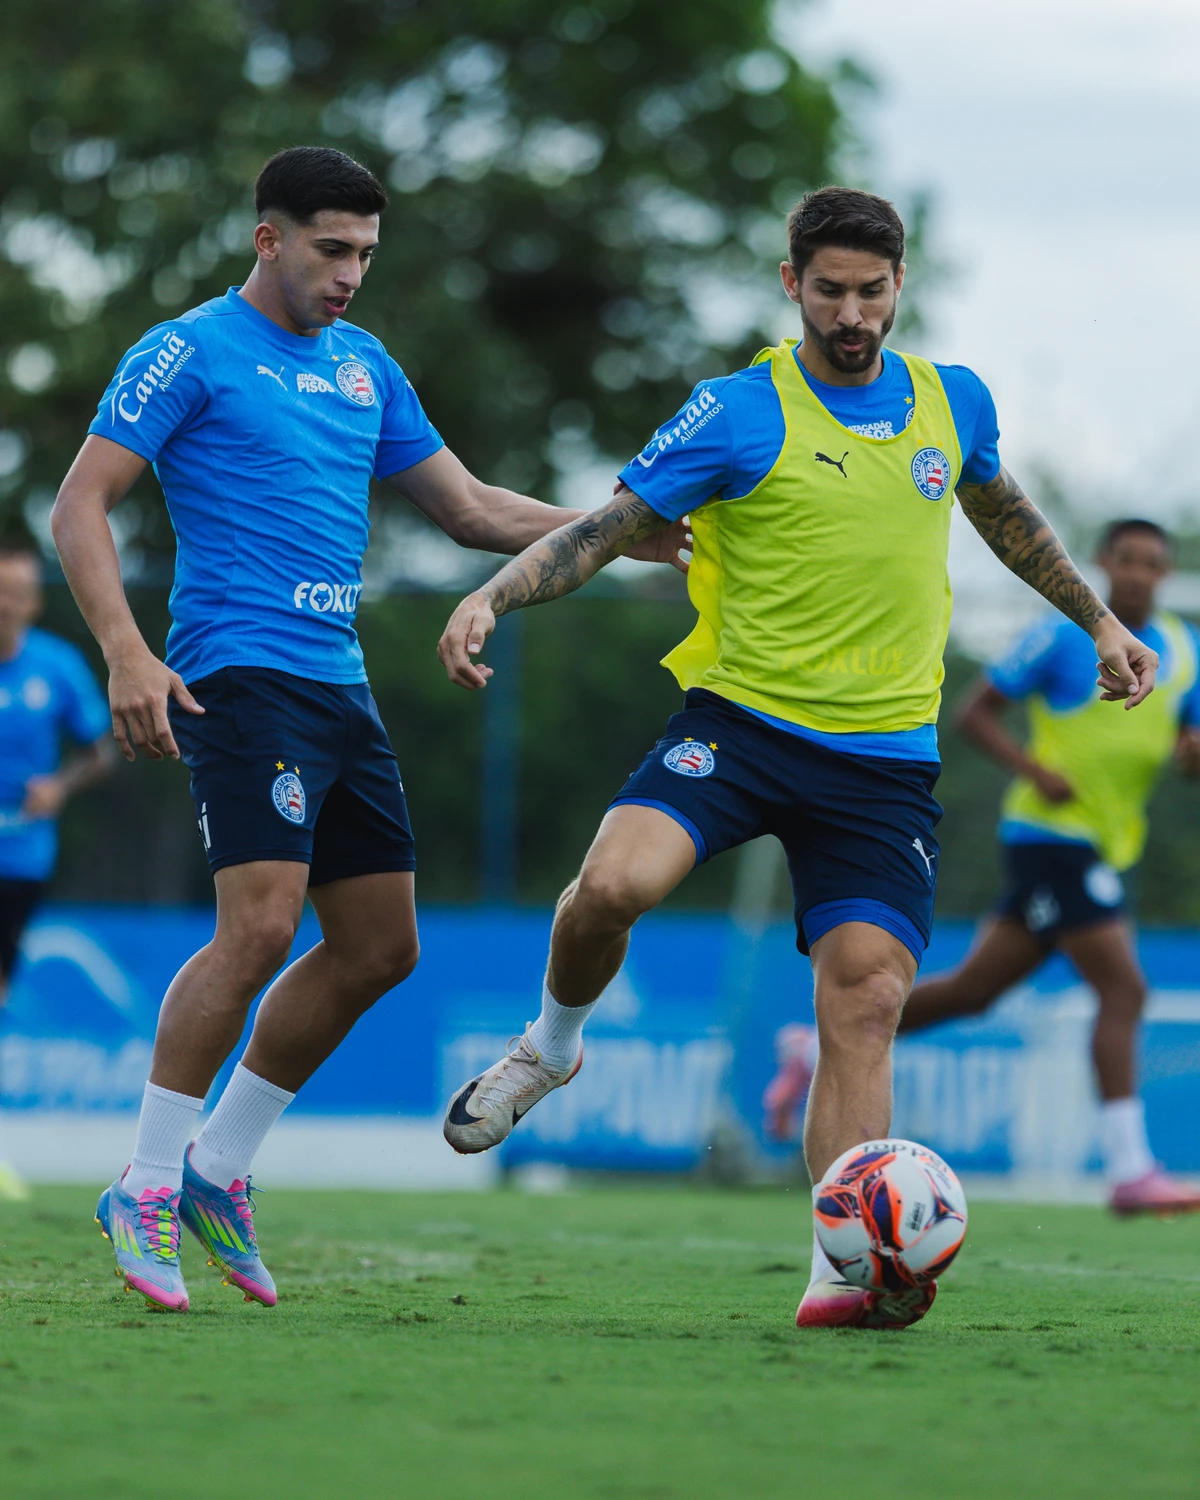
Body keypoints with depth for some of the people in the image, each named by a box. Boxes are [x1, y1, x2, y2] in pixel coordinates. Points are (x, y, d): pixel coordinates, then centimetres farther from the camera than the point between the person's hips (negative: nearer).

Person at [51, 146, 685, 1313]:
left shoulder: (363, 365, 18)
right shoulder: (190, 353, -3)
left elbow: (468, 508, 24)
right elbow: (81, 504, -7)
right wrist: (126, 654, -19)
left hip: (339, 687, 8)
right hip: (241, 676, -8)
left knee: (377, 949, 6)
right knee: (261, 924, -20)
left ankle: (219, 1171, 17)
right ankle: (146, 1189, -9)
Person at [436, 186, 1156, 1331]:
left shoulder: (954, 402, 10)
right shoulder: (739, 412, -4)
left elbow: (1003, 513, 31)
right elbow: (608, 528, -7)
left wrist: (1097, 618, 33)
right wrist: (492, 597, -23)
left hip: (886, 755, 3)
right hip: (741, 720, -3)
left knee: (865, 999, -11)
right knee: (615, 883, -28)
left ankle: (842, 1275, -12)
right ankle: (551, 1046, 4)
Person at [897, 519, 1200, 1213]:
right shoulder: (1064, 635, -8)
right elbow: (977, 713, -4)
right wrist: (1035, 770, -20)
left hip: (1107, 845, 7)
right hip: (1051, 835, -7)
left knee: (973, 990, 12)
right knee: (1124, 989, -17)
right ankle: (1130, 1170, -18)